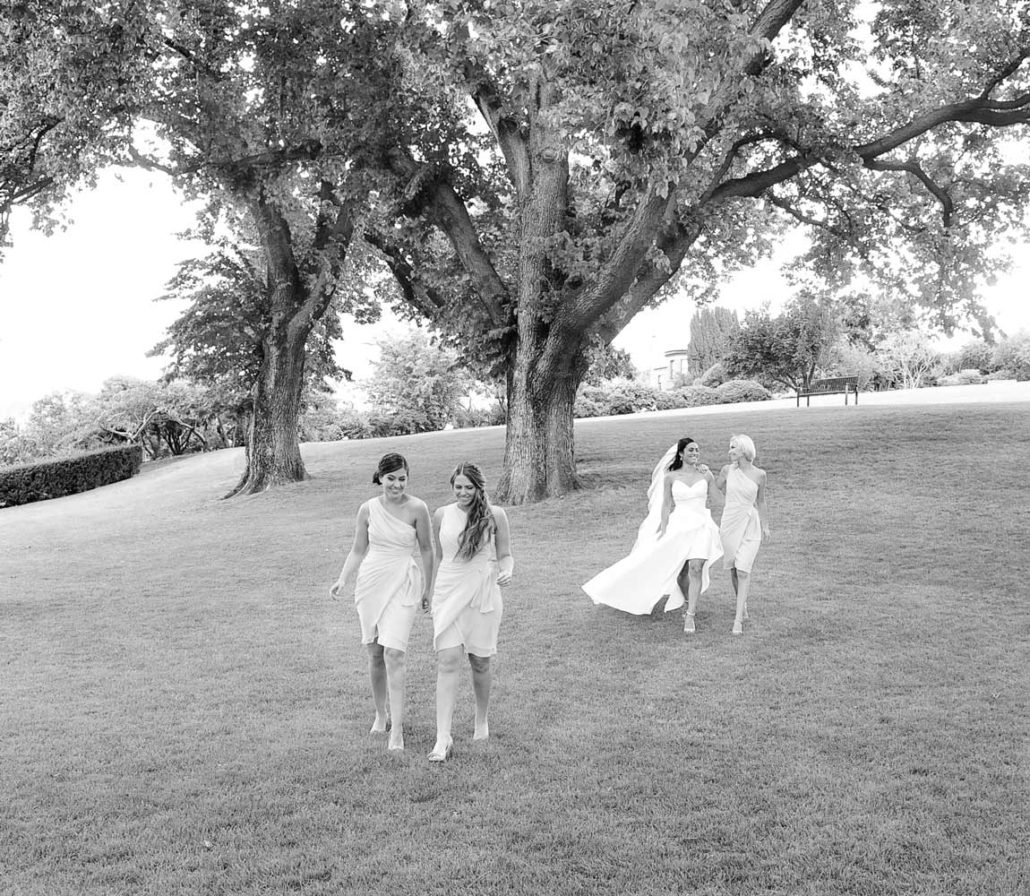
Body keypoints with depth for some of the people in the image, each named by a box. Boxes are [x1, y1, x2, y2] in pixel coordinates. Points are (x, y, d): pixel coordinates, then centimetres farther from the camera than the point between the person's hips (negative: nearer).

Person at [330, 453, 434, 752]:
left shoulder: (417, 508, -6)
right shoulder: (368, 509, 1)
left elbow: (427, 551, 5)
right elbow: (357, 551, 10)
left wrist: (426, 589, 10)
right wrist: (342, 580, -4)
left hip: (403, 584, -3)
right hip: (370, 581, 3)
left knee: (393, 654, -13)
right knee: (374, 654, 10)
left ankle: (397, 729, -9)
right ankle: (380, 715, 29)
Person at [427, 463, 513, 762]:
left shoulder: (494, 515, -1)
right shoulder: (441, 515, 6)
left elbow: (504, 556, 7)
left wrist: (507, 572, -15)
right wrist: (433, 594, 18)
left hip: (482, 595, -1)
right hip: (448, 594, 1)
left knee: (480, 662, 10)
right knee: (447, 661, -9)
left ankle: (482, 722, 33)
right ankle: (443, 738, -9)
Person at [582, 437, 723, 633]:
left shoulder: (706, 475, 1)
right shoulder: (670, 477, 1)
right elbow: (666, 506, 3)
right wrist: (663, 531, -1)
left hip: (701, 527, -1)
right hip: (678, 527, 1)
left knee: (695, 570, -14)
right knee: (681, 572, 9)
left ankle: (690, 616, -8)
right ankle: (689, 602, 38)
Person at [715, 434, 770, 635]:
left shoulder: (759, 474, -4)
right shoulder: (727, 470, 0)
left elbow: (761, 502, 10)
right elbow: (714, 489, 18)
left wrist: (766, 526, 14)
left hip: (750, 524, -3)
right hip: (729, 523, 3)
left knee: (743, 570, -13)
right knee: (733, 569, 12)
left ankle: (738, 619, -13)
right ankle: (742, 607, 33)